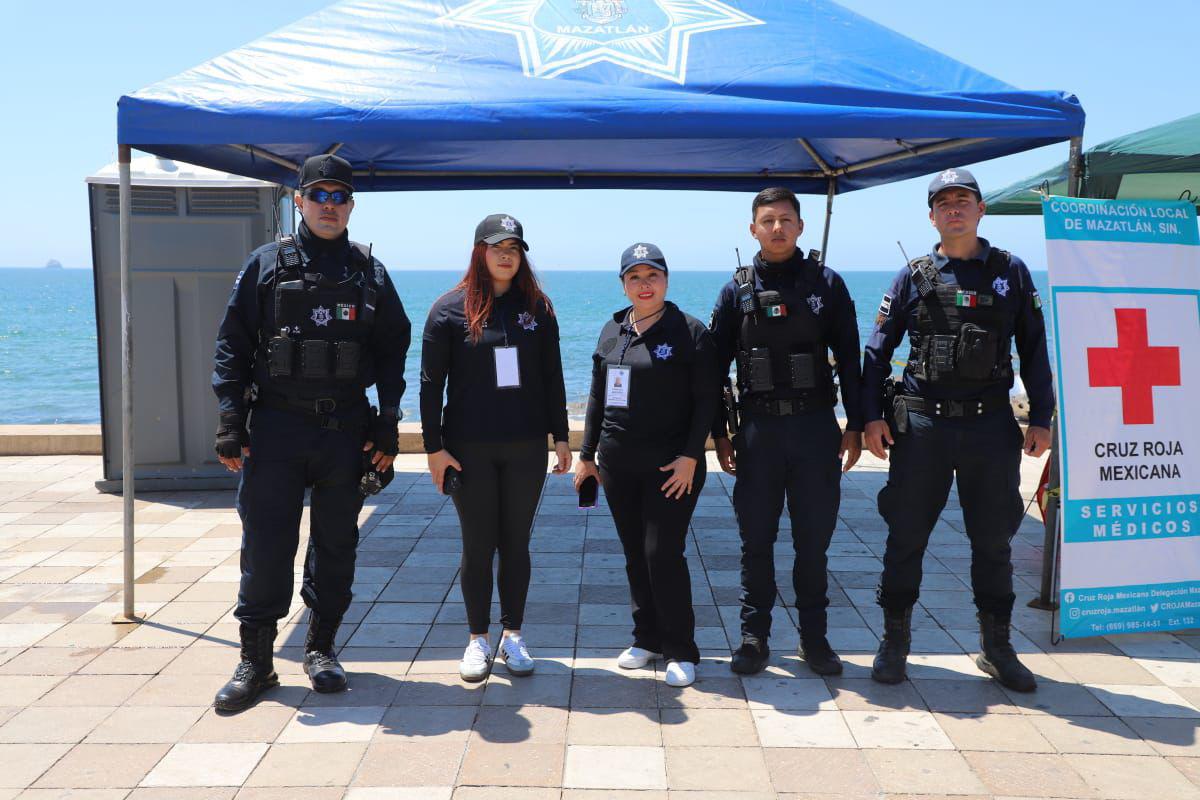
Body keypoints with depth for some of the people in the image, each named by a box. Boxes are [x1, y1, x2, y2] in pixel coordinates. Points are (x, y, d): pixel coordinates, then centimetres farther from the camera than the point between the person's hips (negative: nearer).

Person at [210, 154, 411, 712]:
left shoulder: (370, 274, 8)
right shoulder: (266, 265, 4)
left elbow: (391, 352, 9)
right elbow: (233, 346, 2)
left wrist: (387, 426, 1)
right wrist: (231, 425, -6)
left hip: (345, 429, 2)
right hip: (275, 425, -1)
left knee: (335, 545, 8)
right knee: (265, 545, 0)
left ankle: (320, 648, 24)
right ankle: (255, 661, 11)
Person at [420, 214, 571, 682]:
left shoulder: (537, 306, 5)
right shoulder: (451, 308, -2)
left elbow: (552, 377, 9)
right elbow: (431, 383, -2)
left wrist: (560, 436, 5)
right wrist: (433, 447, -6)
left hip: (527, 448, 2)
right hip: (470, 449, -2)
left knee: (516, 544, 9)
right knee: (477, 546, 6)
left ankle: (513, 635, 23)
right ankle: (478, 639, 20)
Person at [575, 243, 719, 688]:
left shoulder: (690, 332, -5)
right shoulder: (612, 331, 10)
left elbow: (706, 401, -7)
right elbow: (597, 397, 15)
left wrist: (690, 457, -15)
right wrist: (587, 455, 13)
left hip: (672, 465, -5)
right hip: (617, 464, 5)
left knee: (663, 554, -7)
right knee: (635, 554, 11)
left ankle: (681, 650, 8)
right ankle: (647, 638, 26)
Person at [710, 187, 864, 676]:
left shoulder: (826, 284, 4)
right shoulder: (737, 291, 5)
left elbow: (849, 359, 4)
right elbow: (716, 366, 6)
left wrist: (855, 425, 0)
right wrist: (719, 433, 3)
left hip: (816, 425, 0)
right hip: (758, 428, 0)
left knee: (814, 538, 7)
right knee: (756, 539, 5)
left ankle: (814, 636, 21)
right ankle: (754, 637, 17)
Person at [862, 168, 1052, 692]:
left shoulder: (1011, 272, 8)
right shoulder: (914, 276, 5)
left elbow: (1034, 349, 9)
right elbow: (878, 349, 5)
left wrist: (1040, 419, 3)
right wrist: (872, 415, -4)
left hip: (991, 424, 1)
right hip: (921, 423, -1)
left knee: (994, 539, 9)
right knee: (906, 536, 3)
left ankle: (996, 648, 24)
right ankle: (894, 643, 17)